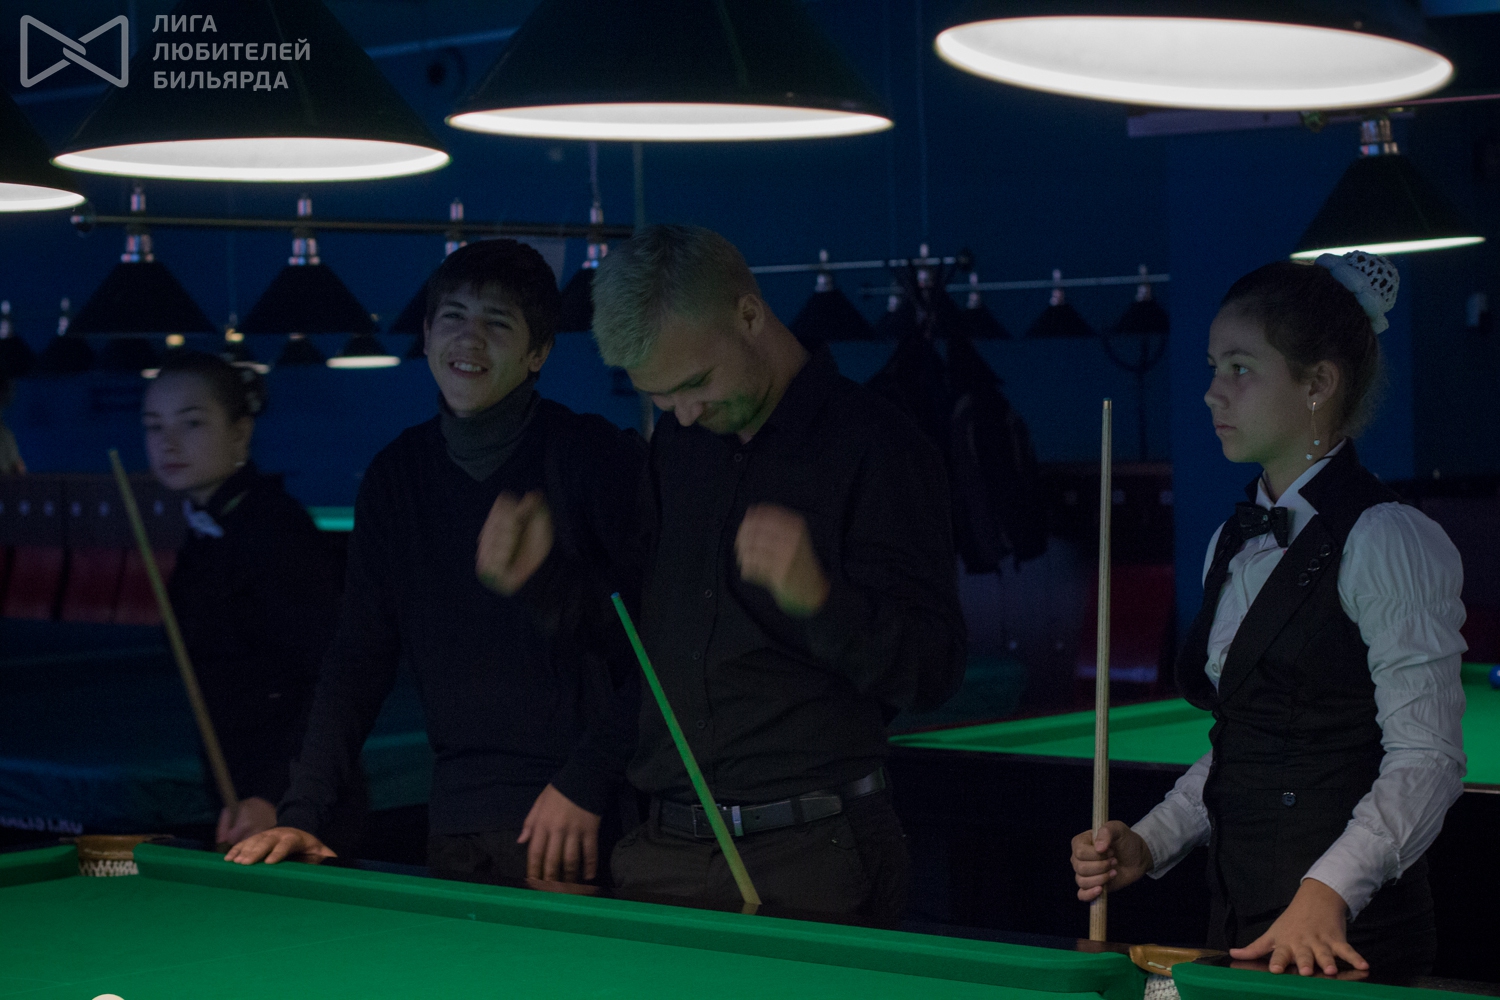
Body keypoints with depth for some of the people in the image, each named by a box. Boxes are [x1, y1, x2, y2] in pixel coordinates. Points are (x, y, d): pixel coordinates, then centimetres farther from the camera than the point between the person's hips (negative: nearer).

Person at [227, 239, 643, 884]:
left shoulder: (601, 459, -6)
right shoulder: (396, 475, 9)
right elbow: (360, 654, 10)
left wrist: (589, 783, -14)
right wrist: (301, 812, 0)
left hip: (583, 823, -4)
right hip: (457, 826, 4)